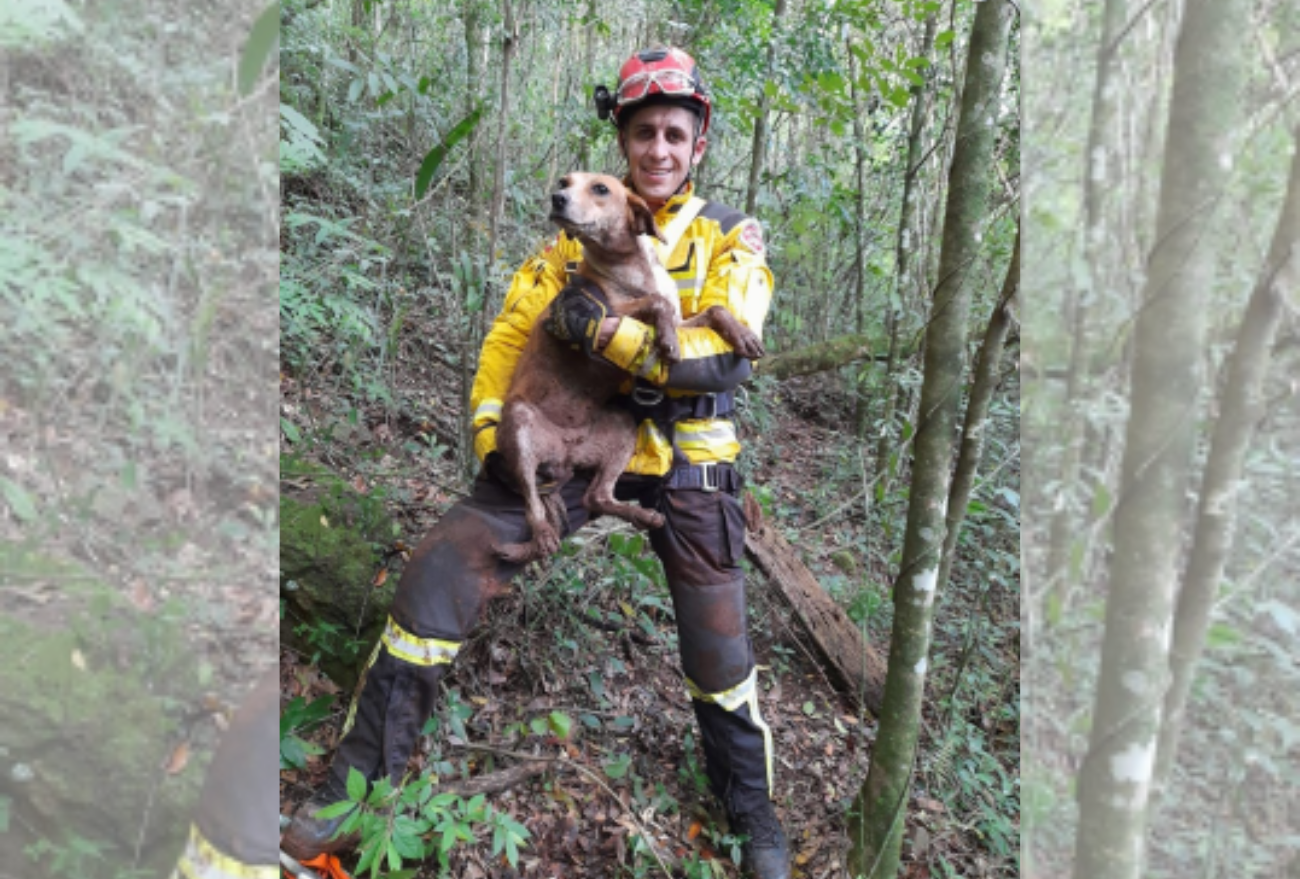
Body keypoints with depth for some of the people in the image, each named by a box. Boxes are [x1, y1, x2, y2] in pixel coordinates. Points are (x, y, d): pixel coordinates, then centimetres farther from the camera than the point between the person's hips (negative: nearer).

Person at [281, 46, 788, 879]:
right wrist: (491, 431, -7)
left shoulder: (731, 238, -2)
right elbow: (513, 326, 5)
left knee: (719, 649, 4)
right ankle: (362, 776, 2)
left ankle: (752, 809, 31)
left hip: (684, 464, -2)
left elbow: (724, 359, -18)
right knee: (441, 567, -13)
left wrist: (603, 331, -24)